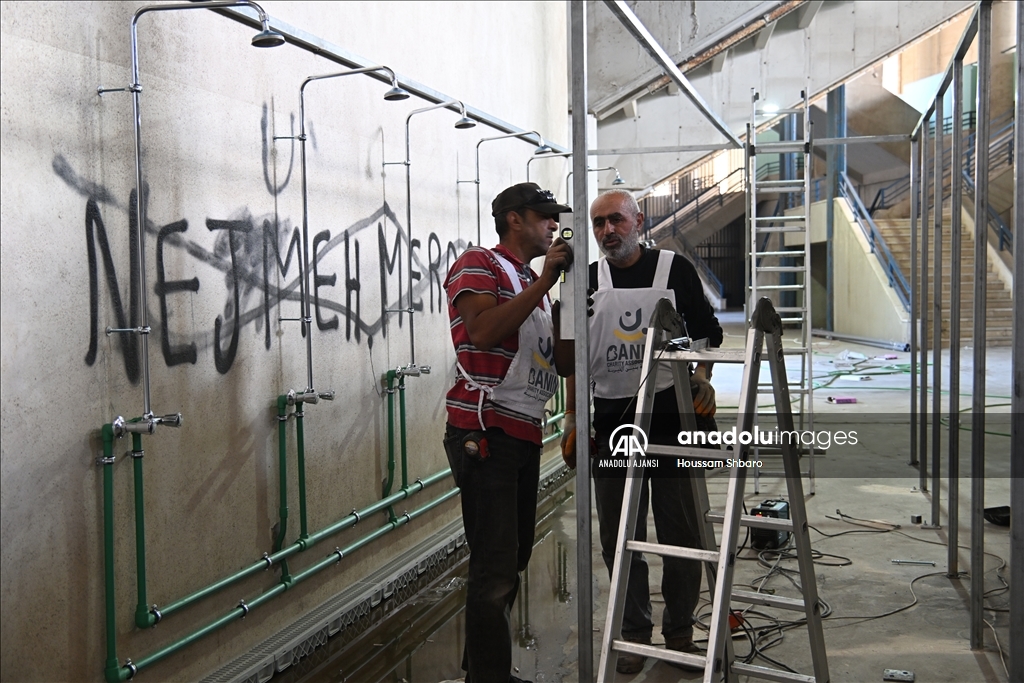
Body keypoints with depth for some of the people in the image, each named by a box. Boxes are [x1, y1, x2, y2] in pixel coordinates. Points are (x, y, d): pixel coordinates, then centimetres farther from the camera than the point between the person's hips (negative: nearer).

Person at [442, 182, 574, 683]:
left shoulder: (534, 285, 22)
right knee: (495, 567, -9)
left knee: (514, 558, 14)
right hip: (485, 432, -9)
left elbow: (562, 362, 19)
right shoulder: (478, 264, -4)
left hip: (525, 434, 9)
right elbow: (483, 331, -22)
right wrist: (544, 281, -17)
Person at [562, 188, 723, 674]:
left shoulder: (675, 269, 3)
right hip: (612, 424, 2)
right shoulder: (586, 282, 9)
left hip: (673, 419, -2)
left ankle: (680, 629, 21)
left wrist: (702, 377, -10)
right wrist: (573, 421, 6)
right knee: (620, 539, 6)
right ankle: (633, 633, 20)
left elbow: (707, 333, 7)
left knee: (682, 534, 5)